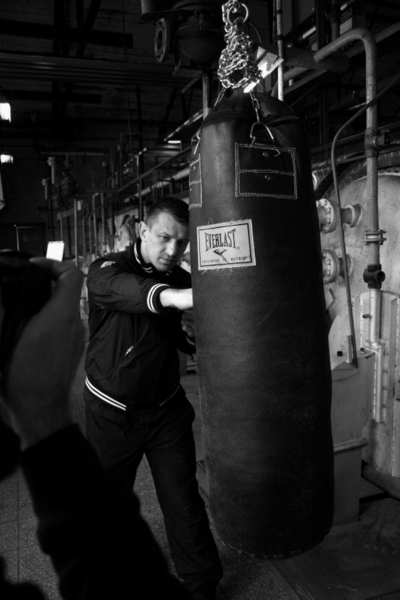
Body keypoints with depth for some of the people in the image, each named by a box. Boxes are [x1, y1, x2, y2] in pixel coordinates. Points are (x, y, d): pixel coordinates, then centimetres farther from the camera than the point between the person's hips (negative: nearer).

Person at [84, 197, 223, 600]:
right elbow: (125, 290, -41)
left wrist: (195, 331, -17)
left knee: (184, 503, 3)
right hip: (111, 412, -2)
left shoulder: (183, 281, -2)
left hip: (166, 409, 2)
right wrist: (173, 296, -61)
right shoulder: (106, 271, -15)